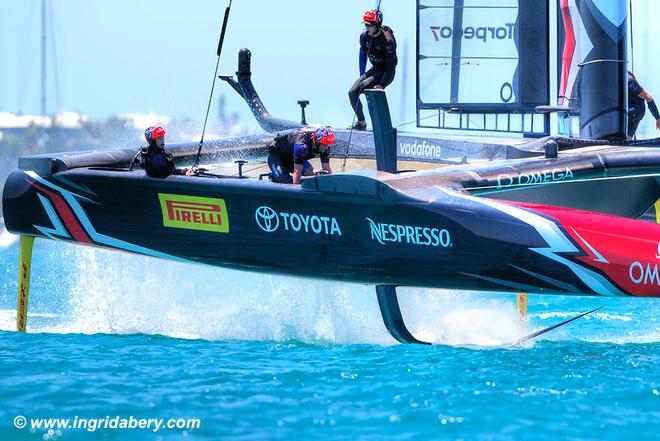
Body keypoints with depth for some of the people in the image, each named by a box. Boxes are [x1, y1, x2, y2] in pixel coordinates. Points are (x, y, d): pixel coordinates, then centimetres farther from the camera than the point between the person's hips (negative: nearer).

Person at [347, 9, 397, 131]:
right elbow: (363, 55, 13)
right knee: (352, 93, -3)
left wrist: (382, 84, -27)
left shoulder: (387, 40, -26)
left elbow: (391, 66, -23)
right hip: (374, 70, 8)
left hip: (386, 74, -8)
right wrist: (362, 75, 8)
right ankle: (361, 122, 12)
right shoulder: (365, 36, -4)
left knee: (364, 86, -28)